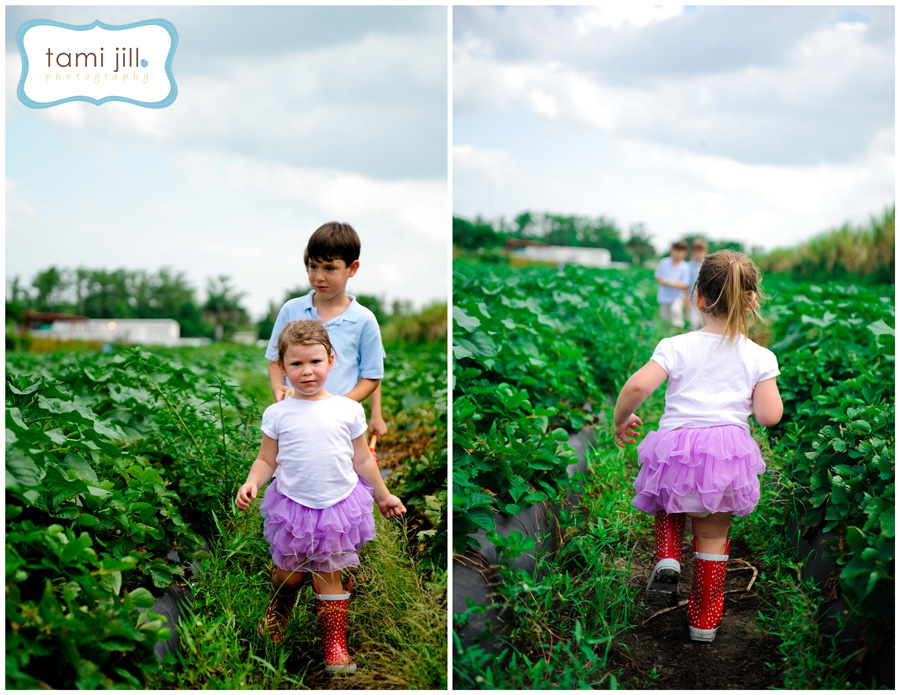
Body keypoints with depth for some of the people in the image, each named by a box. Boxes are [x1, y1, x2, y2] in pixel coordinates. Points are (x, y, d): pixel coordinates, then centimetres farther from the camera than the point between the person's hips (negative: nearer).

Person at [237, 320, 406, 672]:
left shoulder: (349, 410, -3)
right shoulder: (277, 414, -5)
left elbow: (362, 460, 7)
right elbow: (266, 460, 0)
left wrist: (383, 496, 14)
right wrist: (251, 483, -19)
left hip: (339, 505, 0)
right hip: (293, 505, 0)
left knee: (329, 576, 5)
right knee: (289, 573, 13)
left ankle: (334, 642, 18)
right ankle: (276, 614, 45)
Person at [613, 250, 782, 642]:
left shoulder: (677, 347, 0)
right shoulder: (759, 357, 3)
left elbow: (637, 386, -12)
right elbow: (769, 416, -2)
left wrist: (621, 419, 6)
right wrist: (767, 388, 19)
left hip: (675, 445, 0)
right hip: (729, 447, 0)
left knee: (669, 505, 31)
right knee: (713, 536, 14)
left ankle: (667, 559, 4)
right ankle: (704, 620, 25)